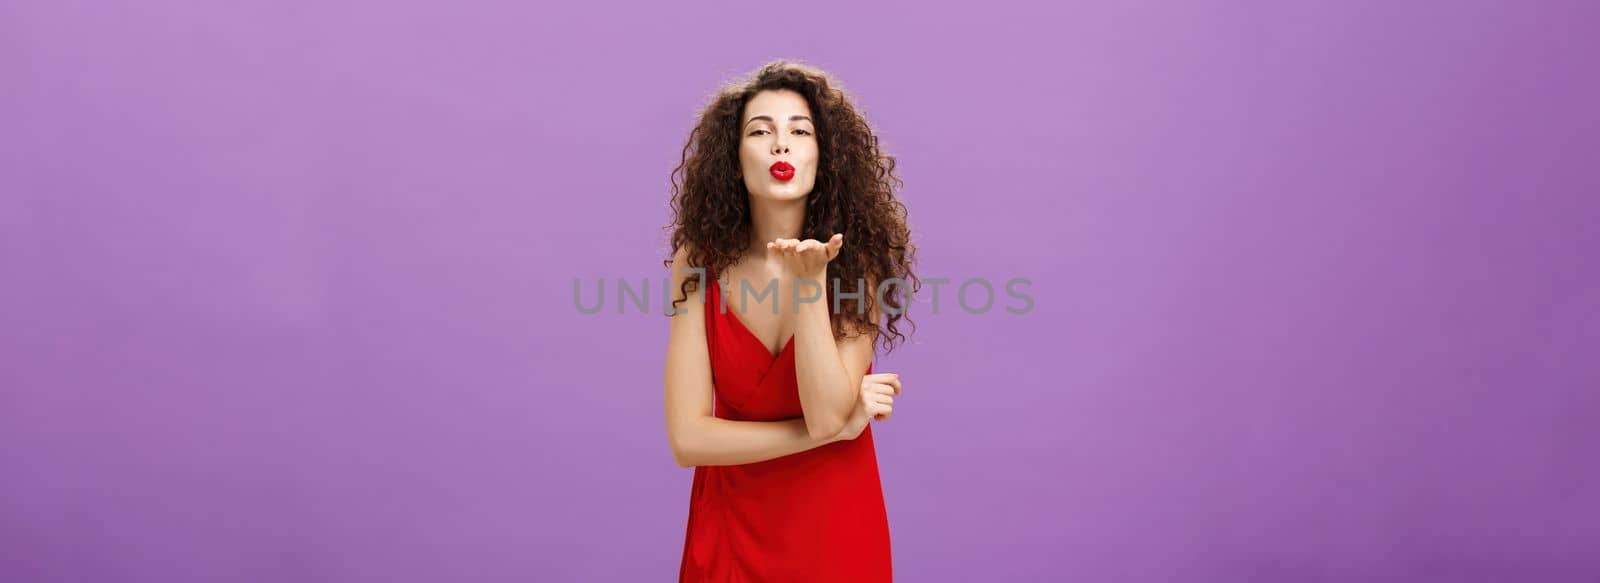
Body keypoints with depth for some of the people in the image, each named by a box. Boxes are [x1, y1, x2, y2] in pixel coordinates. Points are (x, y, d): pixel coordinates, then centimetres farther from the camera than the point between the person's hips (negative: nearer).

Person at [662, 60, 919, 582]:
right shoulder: (699, 262, -12)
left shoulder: (856, 260, -12)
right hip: (730, 522, 1)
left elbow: (826, 415, -23)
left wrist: (811, 281, -32)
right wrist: (840, 426, -17)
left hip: (835, 521, 0)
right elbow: (688, 439, -16)